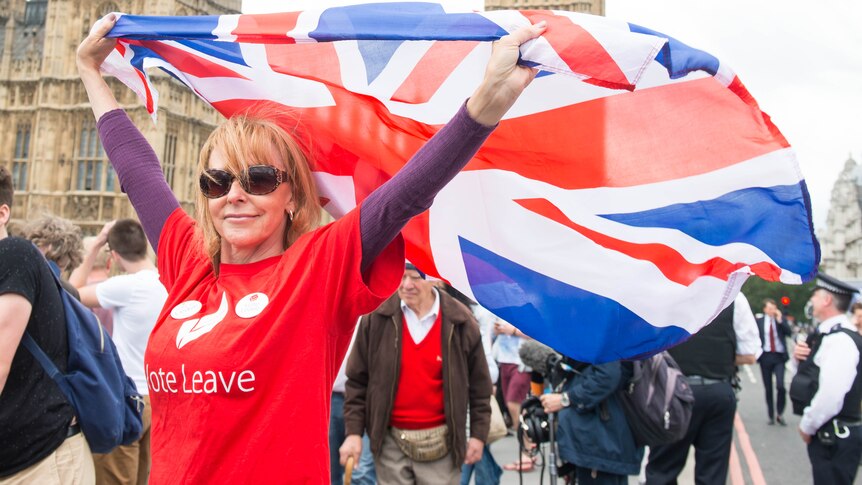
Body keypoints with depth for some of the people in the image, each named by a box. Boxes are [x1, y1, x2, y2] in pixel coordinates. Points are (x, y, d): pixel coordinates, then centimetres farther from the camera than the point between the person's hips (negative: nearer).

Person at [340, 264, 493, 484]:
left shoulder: (461, 321, -5)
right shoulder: (376, 317, -5)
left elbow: (479, 383, 4)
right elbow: (357, 380, 2)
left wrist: (478, 434, 4)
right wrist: (353, 432, -3)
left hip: (441, 440, 0)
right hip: (390, 440, 1)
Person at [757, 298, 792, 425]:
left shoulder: (781, 320, 7)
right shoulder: (759, 321, 5)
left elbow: (789, 332, -8)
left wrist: (780, 320, -12)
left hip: (779, 357, 0)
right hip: (766, 356, 0)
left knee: (780, 386, -13)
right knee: (768, 388, 6)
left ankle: (780, 414, 5)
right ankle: (771, 416, 17)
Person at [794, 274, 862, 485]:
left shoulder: (840, 341, -20)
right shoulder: (829, 334, 11)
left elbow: (831, 396, -27)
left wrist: (807, 426, -13)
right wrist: (802, 358, 1)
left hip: (834, 437, -10)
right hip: (829, 434, 10)